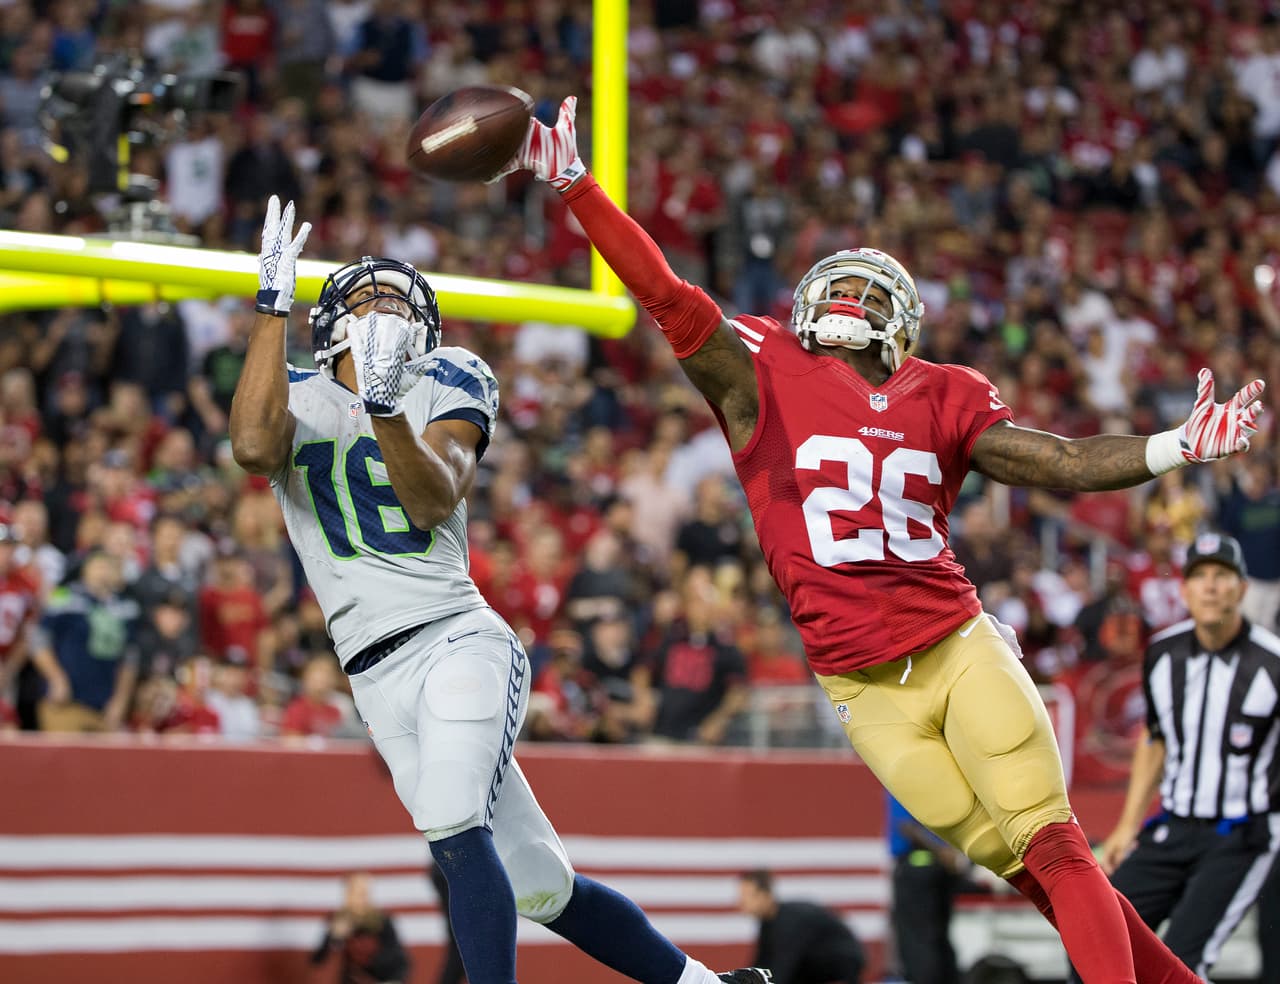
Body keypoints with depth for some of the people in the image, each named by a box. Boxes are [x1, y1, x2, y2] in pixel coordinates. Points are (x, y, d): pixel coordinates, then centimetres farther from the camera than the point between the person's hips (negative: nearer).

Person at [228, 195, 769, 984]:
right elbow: (255, 447, -16)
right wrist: (273, 303, -15)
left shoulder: (445, 392, 9)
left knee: (456, 835, -27)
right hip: (380, 676, 2)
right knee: (539, 889, 5)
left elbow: (432, 503, -10)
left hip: (461, 641, -2)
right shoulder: (295, 396, 9)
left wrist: (385, 406, -25)